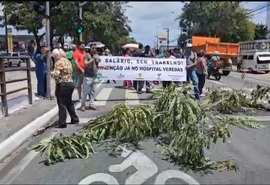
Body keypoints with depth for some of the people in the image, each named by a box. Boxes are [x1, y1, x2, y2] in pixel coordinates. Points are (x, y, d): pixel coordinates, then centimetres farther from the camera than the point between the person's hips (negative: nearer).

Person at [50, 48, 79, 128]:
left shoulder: (59, 62, -11)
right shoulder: (67, 61, 15)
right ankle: (75, 119, 28)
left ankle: (62, 123, 2)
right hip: (70, 83, 9)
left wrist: (51, 73, 0)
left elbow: (56, 74, -20)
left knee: (62, 104, -2)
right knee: (69, 102, 20)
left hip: (63, 85, -9)